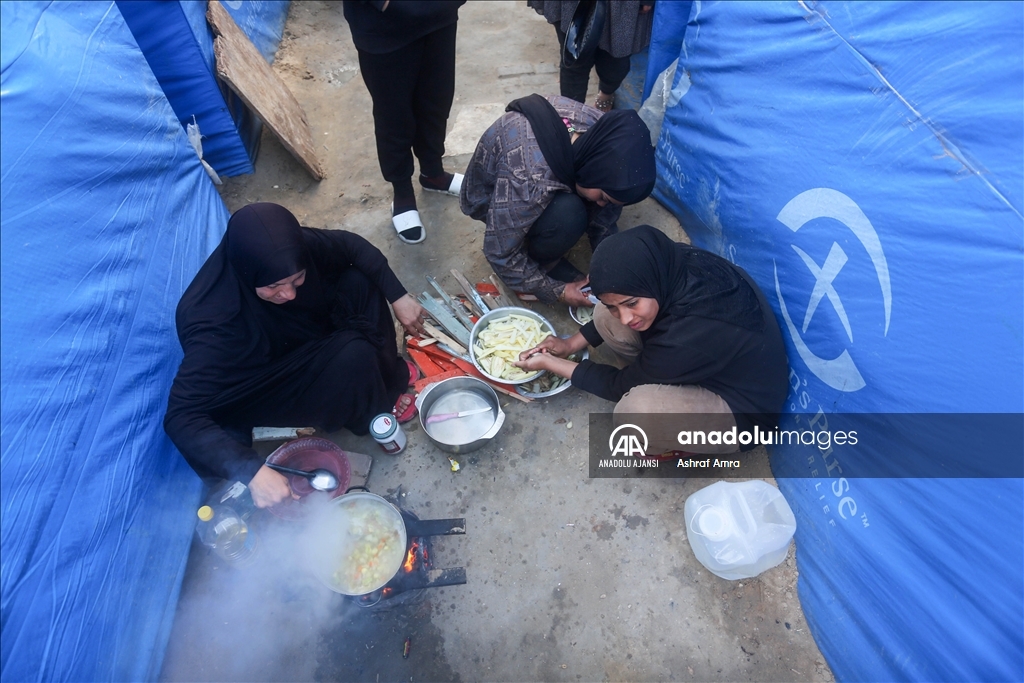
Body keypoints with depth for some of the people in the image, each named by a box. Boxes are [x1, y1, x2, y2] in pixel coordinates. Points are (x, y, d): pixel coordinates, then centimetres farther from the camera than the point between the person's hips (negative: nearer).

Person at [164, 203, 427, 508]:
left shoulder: (289, 250, -26)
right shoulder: (215, 321, -39)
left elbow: (350, 245, -9)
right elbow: (181, 417, -38)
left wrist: (398, 297, -15)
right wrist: (253, 470, -48)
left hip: (304, 338, 6)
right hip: (256, 390, -6)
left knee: (359, 282, -13)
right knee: (353, 355, -30)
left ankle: (387, 371, 6)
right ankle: (377, 409, 2)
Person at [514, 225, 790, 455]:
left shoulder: (696, 330, -39)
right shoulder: (672, 265, -19)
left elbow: (624, 384, -21)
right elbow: (613, 313, 5)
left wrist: (551, 363, -11)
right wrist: (571, 344, 0)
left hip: (740, 410, -6)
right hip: (704, 364, 7)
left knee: (636, 410, -35)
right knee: (605, 317, -8)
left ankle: (682, 443, 0)